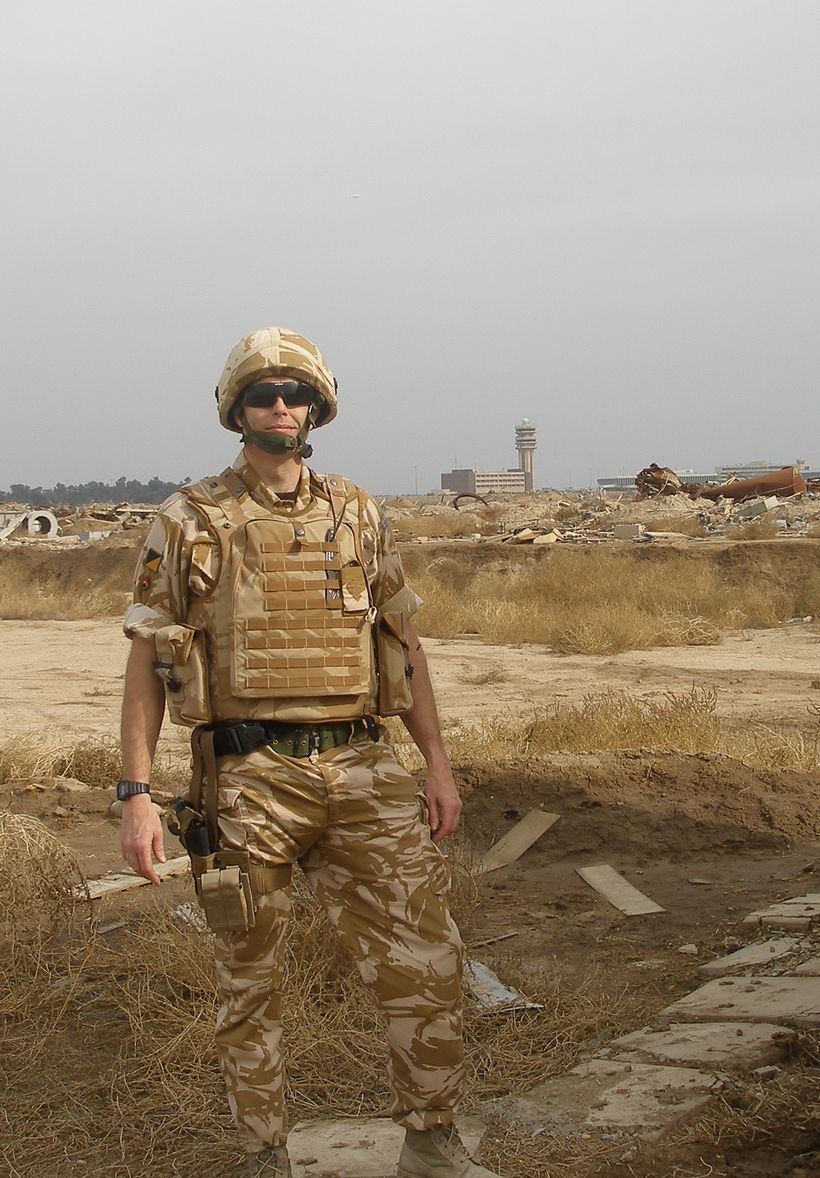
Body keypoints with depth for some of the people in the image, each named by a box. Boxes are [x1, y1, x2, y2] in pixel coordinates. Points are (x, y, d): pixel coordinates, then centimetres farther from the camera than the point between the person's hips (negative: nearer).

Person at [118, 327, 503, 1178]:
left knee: (425, 962, 0)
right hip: (247, 780, -2)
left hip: (360, 773, 3)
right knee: (250, 983, 8)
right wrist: (135, 795, -7)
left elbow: (403, 642, 15)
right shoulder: (189, 523, 0)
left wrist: (437, 761, 8)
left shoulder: (357, 516, 10)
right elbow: (145, 662, 0)